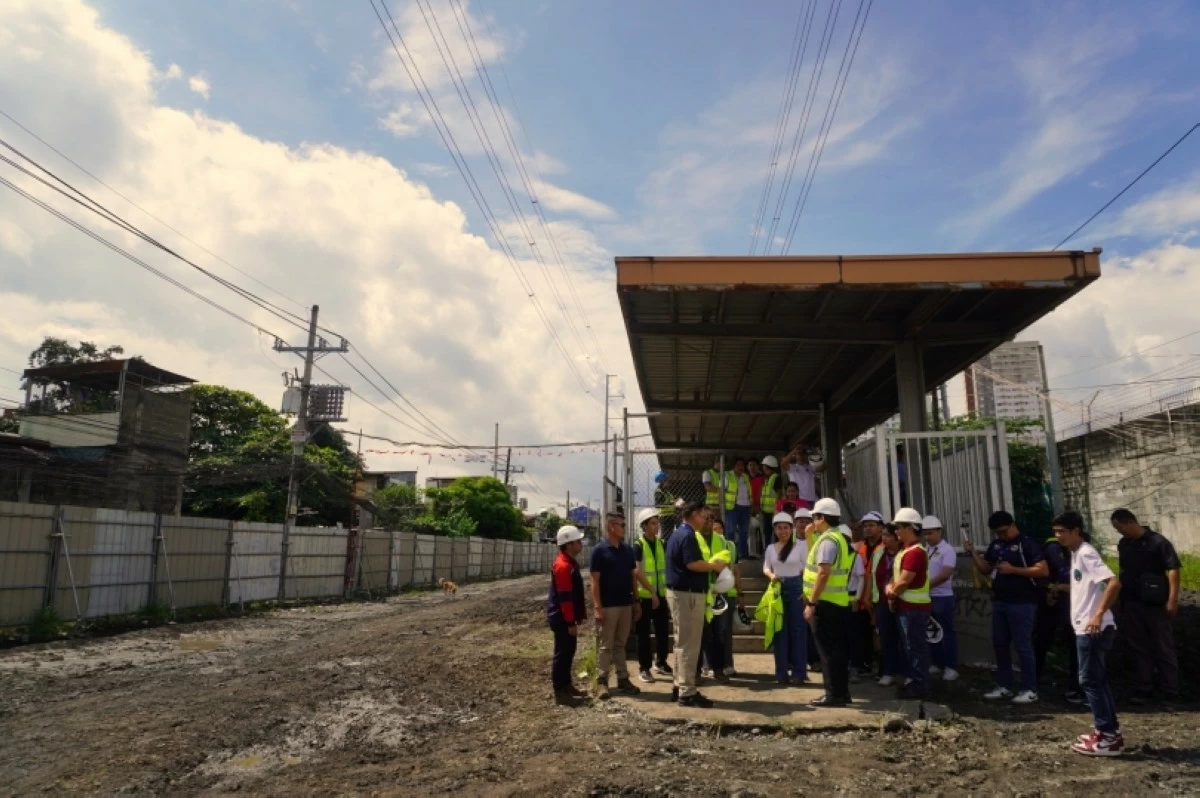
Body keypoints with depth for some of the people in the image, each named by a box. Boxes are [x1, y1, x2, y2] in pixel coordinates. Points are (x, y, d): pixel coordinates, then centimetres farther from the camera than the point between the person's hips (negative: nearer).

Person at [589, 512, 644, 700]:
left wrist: (636, 601, 10)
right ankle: (602, 681, 9)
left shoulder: (627, 549, 8)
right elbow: (595, 581, -12)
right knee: (606, 646, 1)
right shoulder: (600, 550, -10)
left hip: (626, 604, 6)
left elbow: (633, 576, 14)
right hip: (608, 606, -6)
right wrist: (597, 607, -17)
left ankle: (623, 679, 20)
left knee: (620, 644, 14)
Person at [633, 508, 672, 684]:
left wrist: (664, 591, 7)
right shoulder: (638, 546, -11)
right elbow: (638, 573, -17)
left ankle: (660, 663, 27)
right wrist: (651, 593, -20)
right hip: (644, 596, -5)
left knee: (663, 630, 11)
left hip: (661, 595, 5)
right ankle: (644, 668, 13)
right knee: (644, 634, 3)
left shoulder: (661, 543, 7)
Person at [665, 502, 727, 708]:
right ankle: (687, 692, 1)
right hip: (688, 594, -11)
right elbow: (693, 564, -27)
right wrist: (715, 566, -12)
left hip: (680, 592, 11)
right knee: (688, 645, -5)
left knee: (683, 643, 16)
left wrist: (710, 566, 12)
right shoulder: (687, 535, -16)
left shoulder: (679, 534, 16)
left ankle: (680, 686, 23)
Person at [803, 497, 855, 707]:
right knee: (837, 648, 13)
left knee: (828, 650, -4)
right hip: (837, 602, 10)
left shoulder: (828, 540, -16)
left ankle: (834, 695, 0)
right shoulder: (837, 537, 16)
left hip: (826, 603, -10)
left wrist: (812, 603, -23)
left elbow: (823, 573, -24)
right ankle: (841, 692, 20)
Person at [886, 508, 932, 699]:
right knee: (907, 646, 17)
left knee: (915, 647, -3)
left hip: (914, 607, -10)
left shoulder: (915, 552, -19)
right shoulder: (905, 550, 14)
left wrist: (892, 593, -6)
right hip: (905, 605, 10)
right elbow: (895, 574, 16)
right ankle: (912, 680, 27)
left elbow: (904, 582, -22)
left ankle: (919, 685, 5)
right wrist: (890, 587, -3)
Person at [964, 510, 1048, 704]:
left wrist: (1013, 569, -21)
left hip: (1022, 603, -7)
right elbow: (985, 570, 14)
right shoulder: (995, 545, 11)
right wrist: (973, 552, -1)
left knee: (1023, 646, -1)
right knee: (999, 645, 11)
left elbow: (1043, 571, -16)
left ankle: (1030, 690, 9)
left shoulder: (1027, 544, -9)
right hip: (999, 602, 7)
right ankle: (1004, 686, 20)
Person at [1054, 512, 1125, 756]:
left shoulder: (1086, 554, -16)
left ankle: (1107, 737, 4)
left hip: (1093, 629, -10)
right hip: (1086, 628, 10)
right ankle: (1110, 731, 24)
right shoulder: (1076, 554, 13)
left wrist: (1099, 614, -28)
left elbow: (1114, 583, -27)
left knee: (1090, 681, -3)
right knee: (1097, 680, 16)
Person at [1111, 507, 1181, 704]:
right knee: (1139, 648, 11)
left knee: (1163, 648, 4)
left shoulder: (1157, 542, -11)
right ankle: (1144, 689, 17)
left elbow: (1173, 569, -15)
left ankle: (1171, 691, 13)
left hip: (1154, 604, -6)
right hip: (1131, 604, 6)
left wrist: (1172, 600, -20)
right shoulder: (1123, 544, 9)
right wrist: (1121, 601, 16)